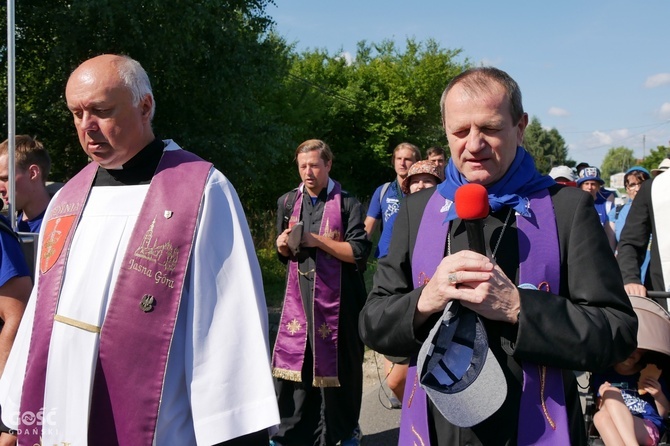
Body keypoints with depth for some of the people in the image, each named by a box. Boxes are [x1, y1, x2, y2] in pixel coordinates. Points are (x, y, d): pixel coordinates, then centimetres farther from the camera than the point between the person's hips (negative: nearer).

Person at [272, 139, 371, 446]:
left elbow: (359, 253, -12)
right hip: (299, 295, 4)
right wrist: (283, 245, -6)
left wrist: (317, 240, -17)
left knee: (339, 366, 6)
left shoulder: (347, 204, -5)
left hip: (337, 297, -3)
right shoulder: (288, 202, 10)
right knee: (292, 363, 1)